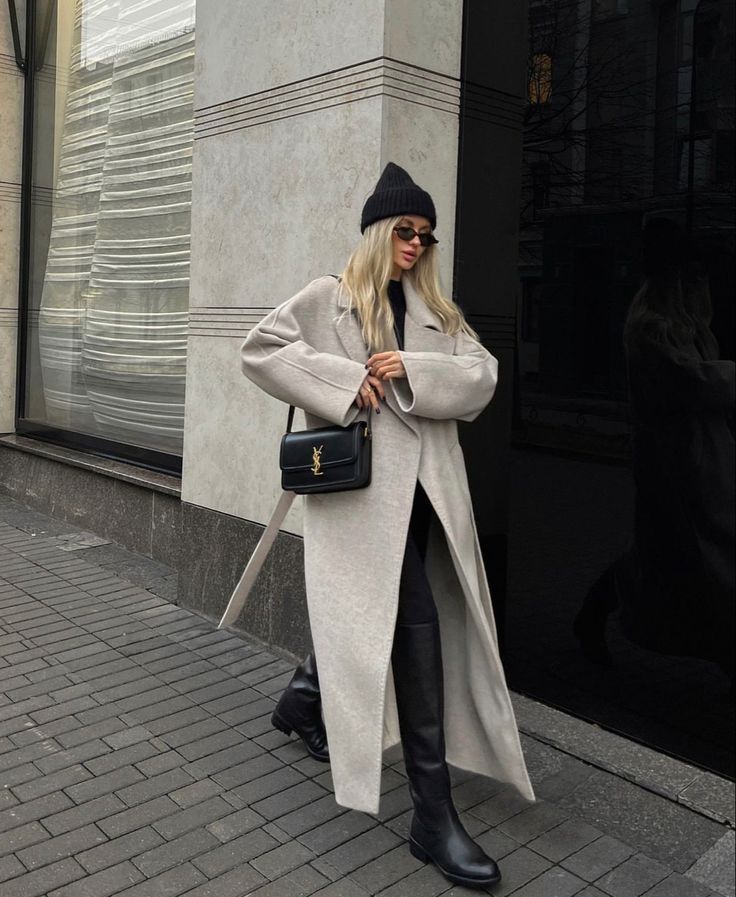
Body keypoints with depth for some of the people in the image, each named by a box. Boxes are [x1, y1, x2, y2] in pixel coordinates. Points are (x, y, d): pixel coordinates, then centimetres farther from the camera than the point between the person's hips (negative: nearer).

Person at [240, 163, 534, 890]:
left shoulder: (437, 311, 17)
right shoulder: (329, 297, 4)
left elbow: (482, 375, 5)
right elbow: (260, 349, -6)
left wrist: (414, 371, -12)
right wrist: (344, 381, -16)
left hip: (425, 486, 6)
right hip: (362, 487, -6)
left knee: (366, 614, 17)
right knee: (419, 627, -13)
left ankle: (304, 698, 47)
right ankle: (433, 815, -5)